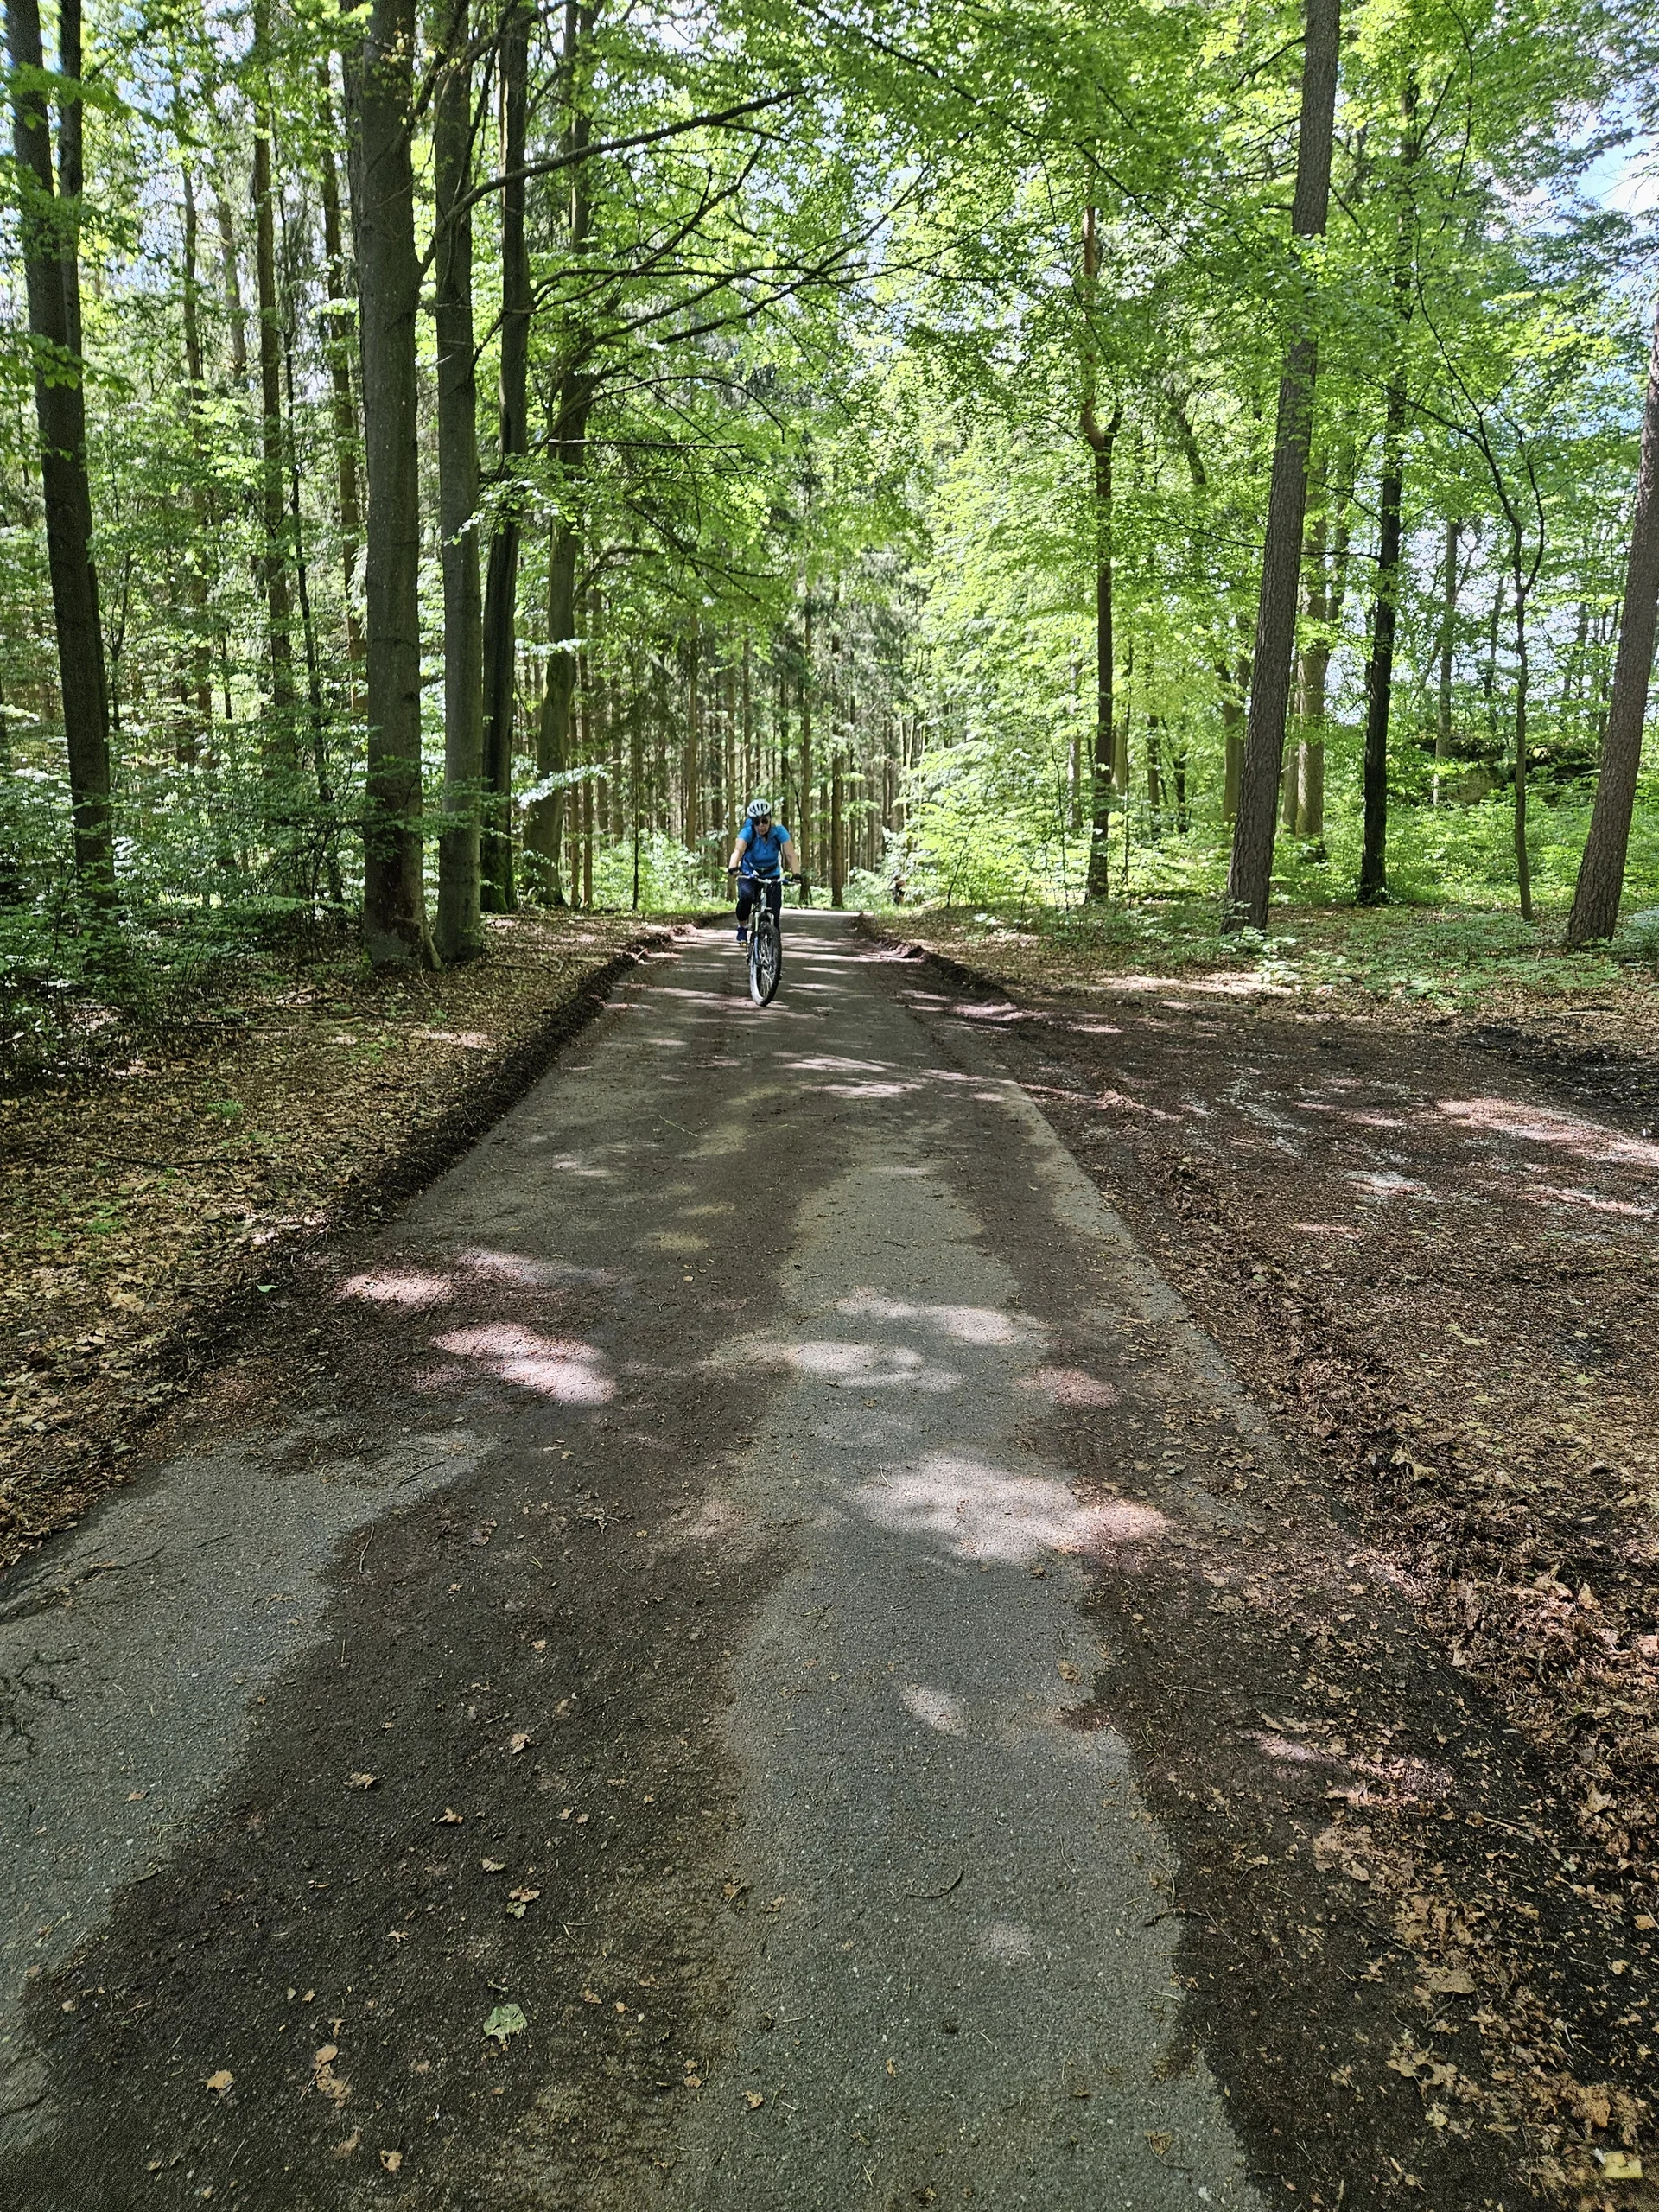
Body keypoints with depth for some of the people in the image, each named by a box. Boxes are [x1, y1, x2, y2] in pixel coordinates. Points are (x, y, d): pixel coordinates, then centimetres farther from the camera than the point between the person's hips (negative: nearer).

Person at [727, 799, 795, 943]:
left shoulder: (778, 831, -19)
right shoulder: (748, 831, -23)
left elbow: (790, 854, -26)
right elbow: (738, 850, -39)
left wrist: (795, 873, -45)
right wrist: (733, 867, -59)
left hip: (772, 876, 2)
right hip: (749, 874, -2)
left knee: (774, 912, -10)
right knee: (746, 897, -31)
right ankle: (742, 928, -6)